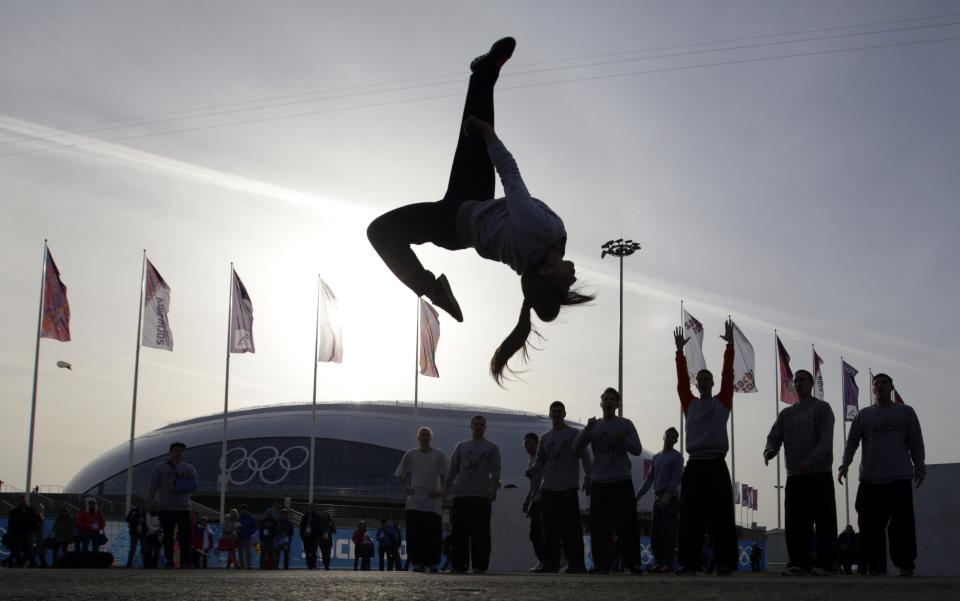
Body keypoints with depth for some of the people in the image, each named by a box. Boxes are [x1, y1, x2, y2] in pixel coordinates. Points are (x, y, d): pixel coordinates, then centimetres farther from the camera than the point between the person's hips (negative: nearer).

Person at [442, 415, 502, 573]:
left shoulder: (492, 448, 12)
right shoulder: (461, 446, 20)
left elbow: (495, 471, 2)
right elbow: (453, 469, 17)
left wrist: (493, 488, -14)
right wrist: (446, 487, 4)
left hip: (482, 495, -2)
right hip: (461, 494, 2)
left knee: (480, 533, -5)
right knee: (459, 531, -1)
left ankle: (480, 565, -4)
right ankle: (459, 565, 3)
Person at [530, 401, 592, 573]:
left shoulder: (574, 434, 6)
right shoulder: (544, 437, 19)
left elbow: (585, 457, 2)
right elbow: (540, 461, 20)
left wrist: (588, 478, -10)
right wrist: (532, 469, -2)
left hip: (568, 488, -4)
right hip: (547, 488, 5)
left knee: (571, 527, -9)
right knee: (549, 528, 2)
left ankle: (576, 563, -7)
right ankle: (551, 563, 7)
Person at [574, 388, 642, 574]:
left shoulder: (626, 424, 9)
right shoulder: (595, 426, 15)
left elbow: (637, 450, 1)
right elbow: (577, 446, 4)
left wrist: (623, 439, -18)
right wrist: (587, 429, -12)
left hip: (622, 482, -2)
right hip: (599, 482, 2)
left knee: (627, 524, -7)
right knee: (599, 526, -2)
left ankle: (632, 564, -3)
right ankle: (603, 564, 1)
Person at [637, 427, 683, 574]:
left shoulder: (677, 457, 0)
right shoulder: (656, 457, 21)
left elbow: (677, 478, -10)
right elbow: (649, 478, 19)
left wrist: (668, 495, -23)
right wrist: (639, 495, 8)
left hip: (671, 498, -6)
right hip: (658, 499, 6)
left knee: (668, 531, -10)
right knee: (655, 533, 3)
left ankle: (669, 564, -10)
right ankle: (659, 562, 7)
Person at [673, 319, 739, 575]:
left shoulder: (722, 402, 11)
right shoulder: (690, 404, 15)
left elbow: (727, 376, 3)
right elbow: (681, 380, 8)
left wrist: (730, 345, -1)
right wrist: (680, 351, 4)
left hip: (716, 465, -2)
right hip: (694, 465, 2)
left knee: (720, 516, -4)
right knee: (690, 517, 0)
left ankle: (725, 562, -2)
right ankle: (688, 562, 3)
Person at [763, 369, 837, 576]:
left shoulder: (822, 408, 5)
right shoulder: (786, 414, 21)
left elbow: (826, 440, -7)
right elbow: (774, 437, 12)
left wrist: (811, 460, -23)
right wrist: (769, 450, -13)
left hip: (819, 474, -5)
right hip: (794, 476, 5)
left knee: (823, 520, -6)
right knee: (794, 522, 1)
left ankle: (824, 563, -3)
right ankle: (798, 562, 7)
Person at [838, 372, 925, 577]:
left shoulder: (906, 412, 12)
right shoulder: (864, 415, 14)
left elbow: (916, 442, 10)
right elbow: (852, 442, 10)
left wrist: (920, 468, 1)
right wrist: (845, 465, -2)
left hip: (899, 477, -1)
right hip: (870, 479, 1)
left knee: (902, 522, -8)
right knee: (870, 523, -4)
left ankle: (905, 564, -3)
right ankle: (875, 565, 2)